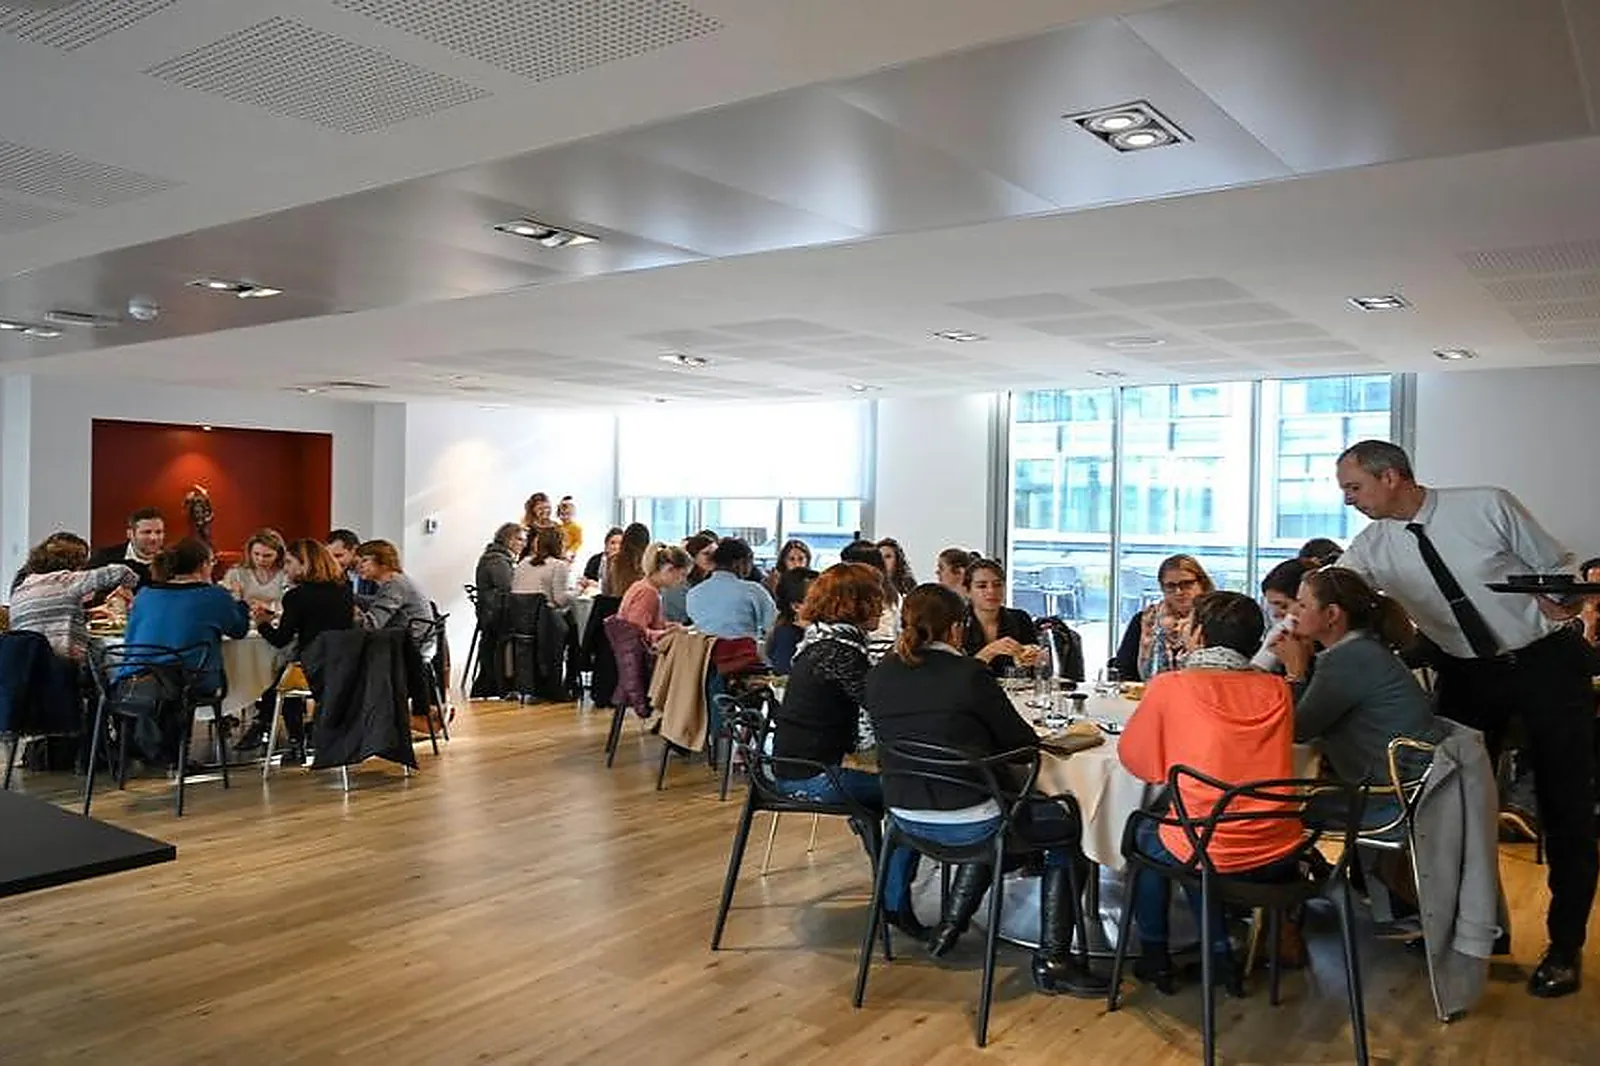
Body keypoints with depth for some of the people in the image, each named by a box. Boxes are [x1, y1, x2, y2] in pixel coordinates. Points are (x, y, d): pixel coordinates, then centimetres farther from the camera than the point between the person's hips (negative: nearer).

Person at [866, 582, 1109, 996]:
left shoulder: (879, 677, -1)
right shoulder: (969, 674, -16)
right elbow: (1023, 742, -7)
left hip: (906, 817, 7)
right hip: (967, 822, -7)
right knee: (1070, 826, 14)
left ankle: (949, 927, 35)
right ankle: (1052, 959, 12)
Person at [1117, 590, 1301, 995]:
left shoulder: (1170, 685, -9)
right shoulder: (1276, 689, 4)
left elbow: (1134, 757, 2)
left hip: (1213, 855, -4)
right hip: (1280, 854, 5)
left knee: (1144, 831, 28)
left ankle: (1155, 958, 35)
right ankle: (1220, 956, 29)